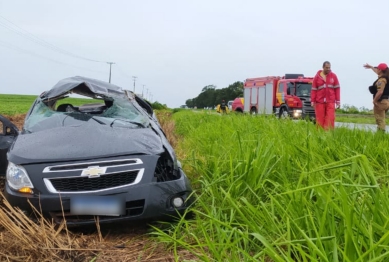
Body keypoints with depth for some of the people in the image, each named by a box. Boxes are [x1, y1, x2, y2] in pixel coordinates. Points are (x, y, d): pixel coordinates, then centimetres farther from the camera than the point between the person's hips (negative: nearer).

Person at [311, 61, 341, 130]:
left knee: (330, 119, -7)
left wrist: (338, 101, 2)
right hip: (319, 102, 0)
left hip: (330, 102, 0)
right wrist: (312, 101, -2)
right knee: (320, 119, 0)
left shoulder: (333, 76, 6)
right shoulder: (317, 77, 4)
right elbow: (314, 90, 5)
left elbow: (337, 89, 6)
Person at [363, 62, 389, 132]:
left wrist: (374, 101, -17)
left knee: (380, 121, -8)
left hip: (381, 102, -10)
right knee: (381, 121, 18)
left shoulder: (382, 80, -19)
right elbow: (378, 72, 33)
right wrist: (371, 67, 46)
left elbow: (380, 92, -29)